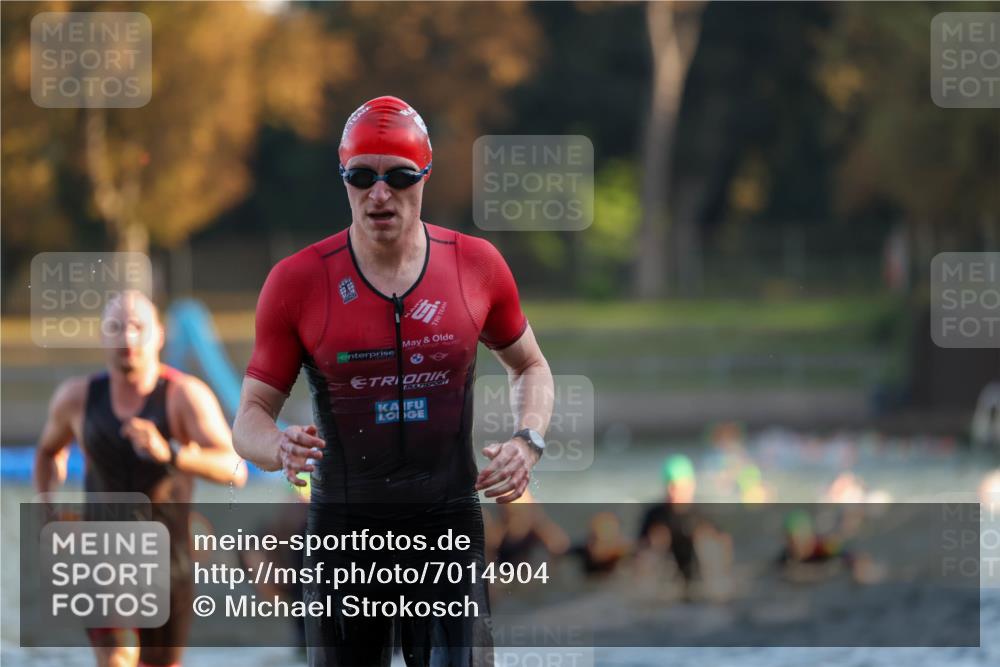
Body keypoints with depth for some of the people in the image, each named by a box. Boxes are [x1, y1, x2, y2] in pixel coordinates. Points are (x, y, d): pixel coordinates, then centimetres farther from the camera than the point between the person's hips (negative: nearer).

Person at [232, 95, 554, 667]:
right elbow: (252, 413, 0)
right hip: (343, 529, 0)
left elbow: (529, 366, 18)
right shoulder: (297, 281, -4)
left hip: (450, 530, 0)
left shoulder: (476, 265, 1)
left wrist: (528, 441, -2)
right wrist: (279, 449, -23)